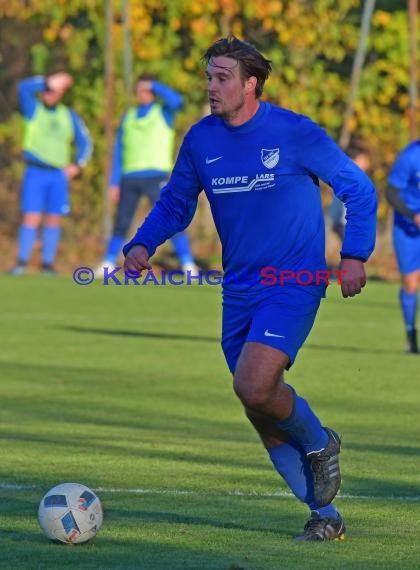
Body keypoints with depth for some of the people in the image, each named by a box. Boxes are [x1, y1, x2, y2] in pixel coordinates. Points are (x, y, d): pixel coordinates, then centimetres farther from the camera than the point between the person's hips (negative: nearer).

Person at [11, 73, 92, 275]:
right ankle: (22, 262, -7)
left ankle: (48, 263, 7)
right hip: (35, 172, -3)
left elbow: (84, 142, 16)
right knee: (31, 217, -9)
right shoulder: (34, 110, 3)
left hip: (58, 175, 3)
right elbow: (23, 88, -16)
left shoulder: (69, 116, 10)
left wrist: (77, 165, 3)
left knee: (54, 219, 2)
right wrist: (48, 82, -18)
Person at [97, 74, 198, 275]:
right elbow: (119, 152, 13)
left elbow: (176, 101, -20)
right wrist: (114, 183, 7)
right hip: (130, 178, 4)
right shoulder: (128, 116, 15)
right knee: (121, 223, 7)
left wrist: (154, 85, -9)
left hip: (156, 176, -4)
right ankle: (108, 264, 17)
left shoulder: (164, 112, 5)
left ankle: (188, 265, -13)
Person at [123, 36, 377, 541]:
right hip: (239, 289, 6)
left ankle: (319, 442, 6)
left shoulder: (295, 133, -10)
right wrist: (141, 244, -3)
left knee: (254, 387, -24)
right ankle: (324, 516, 18)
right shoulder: (201, 139, 4)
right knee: (263, 419, 5)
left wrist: (354, 256, -12)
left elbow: (358, 189, -1)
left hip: (292, 284, -6)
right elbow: (175, 204, 15)